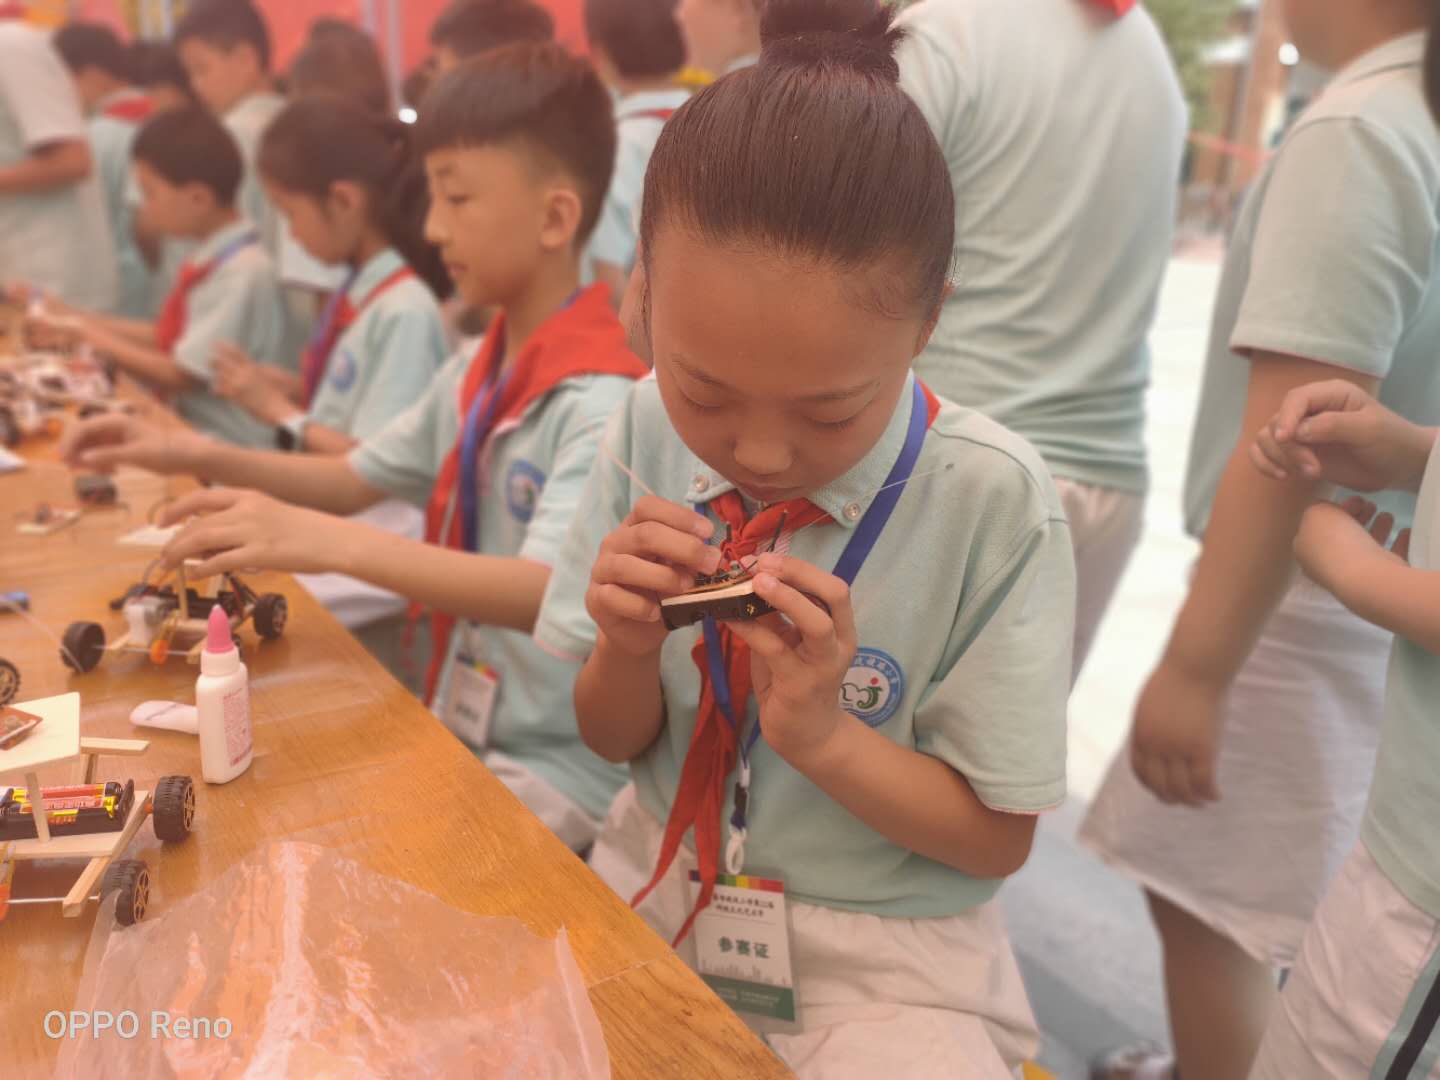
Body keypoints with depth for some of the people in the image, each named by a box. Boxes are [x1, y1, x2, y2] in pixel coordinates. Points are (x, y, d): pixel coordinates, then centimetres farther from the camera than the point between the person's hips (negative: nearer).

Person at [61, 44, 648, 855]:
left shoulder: (602, 397, -22)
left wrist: (333, 544, -43)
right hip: (462, 729, 8)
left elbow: (548, 591, -34)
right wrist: (195, 458, 3)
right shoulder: (480, 370, 7)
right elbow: (359, 478, 15)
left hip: (563, 773, -7)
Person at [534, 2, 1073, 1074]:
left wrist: (821, 733, -21)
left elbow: (998, 836, -7)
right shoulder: (650, 430, -8)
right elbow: (616, 743, 2)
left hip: (883, 959, -2)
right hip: (658, 894, 3)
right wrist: (629, 651, -18)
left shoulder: (995, 502, -18)